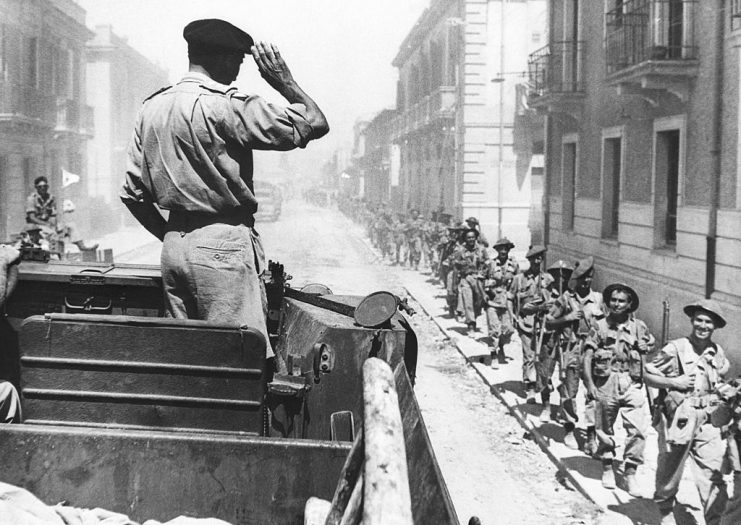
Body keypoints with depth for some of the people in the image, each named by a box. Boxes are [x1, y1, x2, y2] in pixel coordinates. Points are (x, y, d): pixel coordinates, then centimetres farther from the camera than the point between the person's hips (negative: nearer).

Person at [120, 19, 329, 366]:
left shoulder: (152, 107, 11)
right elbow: (315, 124, -14)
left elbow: (132, 193, 14)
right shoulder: (225, 106, -12)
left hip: (174, 245, 8)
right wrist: (283, 80, 1)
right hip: (224, 245, -8)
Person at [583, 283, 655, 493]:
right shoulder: (600, 327, 2)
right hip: (606, 382, 0)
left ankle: (630, 472, 2)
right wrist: (589, 384, -10)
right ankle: (607, 467, 30)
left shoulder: (639, 327, 5)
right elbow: (588, 357, -2)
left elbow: (650, 355, 12)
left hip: (632, 383, 0)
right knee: (604, 428, 10)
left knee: (637, 429, -9)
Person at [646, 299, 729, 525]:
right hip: (678, 419, -3)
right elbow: (648, 376, -4)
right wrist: (674, 382, -15)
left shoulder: (718, 353, 9)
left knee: (713, 475, -4)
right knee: (669, 472, 10)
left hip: (708, 422, 3)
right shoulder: (675, 349, -7)